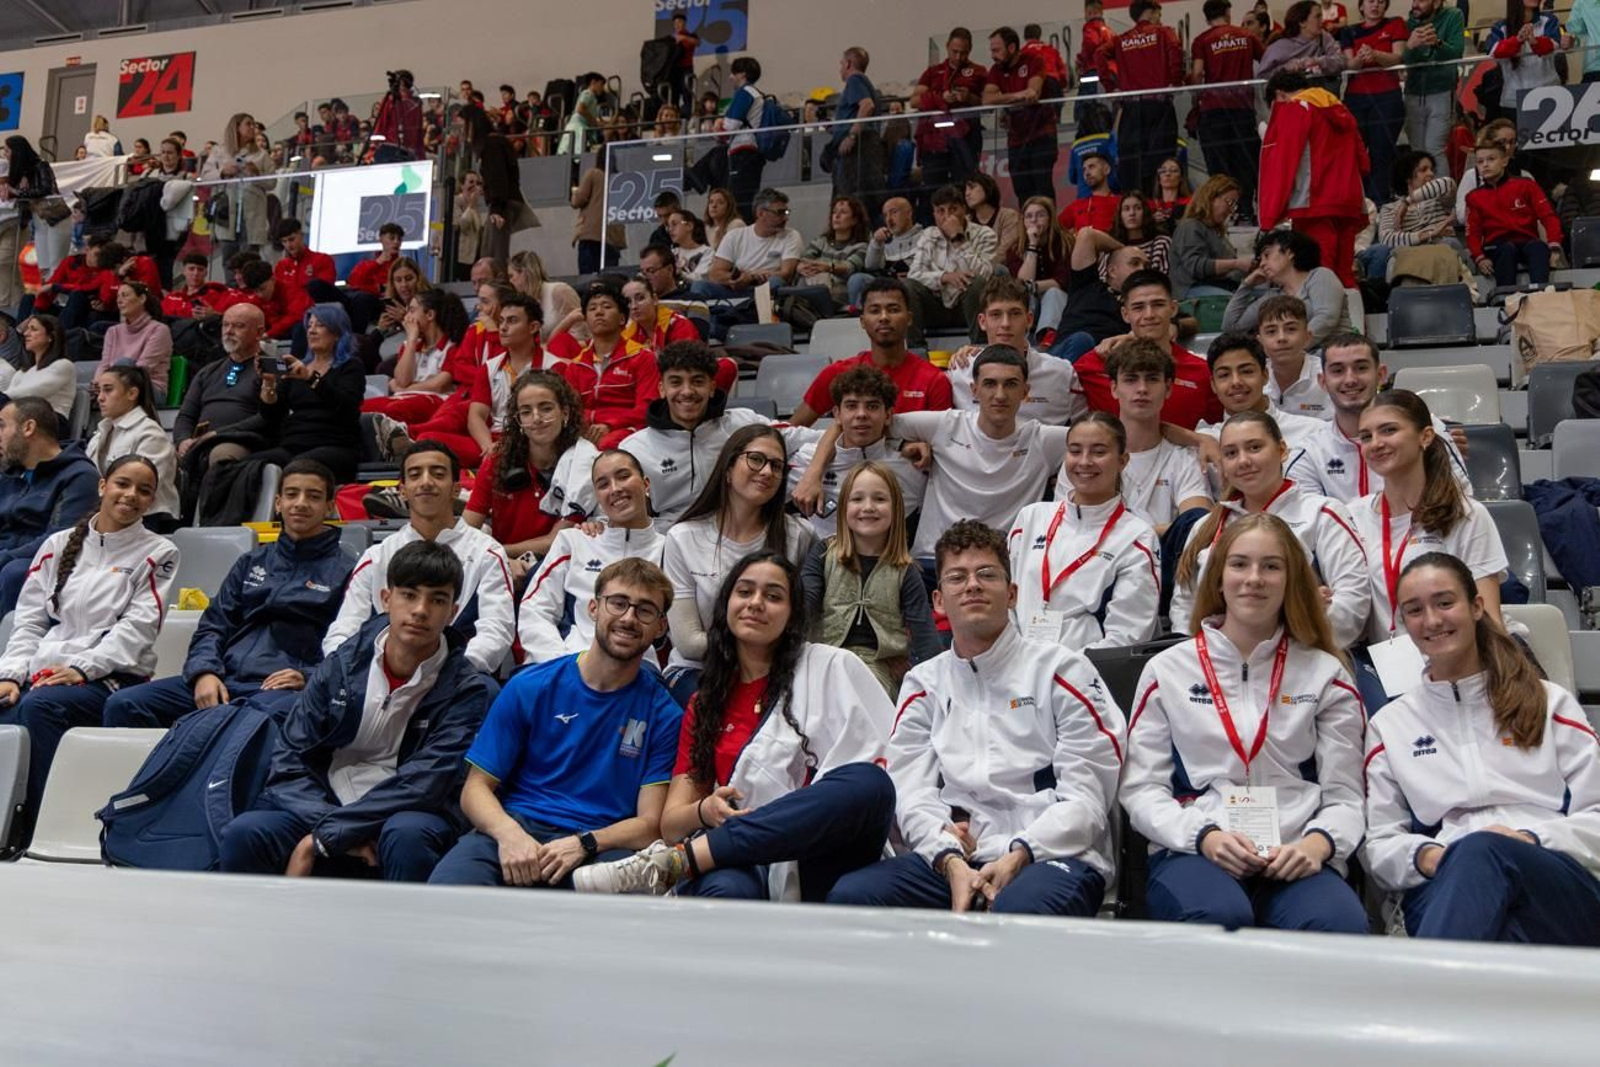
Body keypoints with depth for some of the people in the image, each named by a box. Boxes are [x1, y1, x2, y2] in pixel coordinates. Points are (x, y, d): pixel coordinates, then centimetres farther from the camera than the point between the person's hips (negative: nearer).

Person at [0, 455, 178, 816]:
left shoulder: (158, 553, 8)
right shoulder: (59, 544, 19)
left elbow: (138, 626, -4)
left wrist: (81, 668, -16)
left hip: (110, 678, -3)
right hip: (43, 672, 4)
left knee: (40, 705, -33)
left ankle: (29, 826, -31)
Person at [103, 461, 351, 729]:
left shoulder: (343, 570, 10)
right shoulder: (252, 561, 26)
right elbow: (213, 625, 19)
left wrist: (308, 677, -14)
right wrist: (204, 672, -2)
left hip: (281, 688, -5)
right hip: (224, 679, 6)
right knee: (123, 704, -14)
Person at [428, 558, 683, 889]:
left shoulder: (663, 715, 7)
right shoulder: (530, 688, 8)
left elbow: (650, 824, 3)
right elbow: (476, 788, 6)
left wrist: (582, 844, -17)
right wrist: (509, 832, -16)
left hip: (601, 847, 0)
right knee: (448, 885, -34)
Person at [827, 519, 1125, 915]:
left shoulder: (1060, 668, 9)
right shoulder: (923, 683, 19)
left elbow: (1086, 797, 0)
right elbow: (911, 793, 7)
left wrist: (1018, 857, -15)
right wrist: (951, 861, -13)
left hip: (1055, 854, -4)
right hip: (952, 859, 4)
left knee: (1022, 906, -40)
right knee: (849, 894, -24)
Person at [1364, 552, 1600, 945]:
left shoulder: (1549, 702, 21)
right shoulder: (1390, 725, 21)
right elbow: (1378, 846, 15)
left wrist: (1535, 840, -8)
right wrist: (1424, 856, -8)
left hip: (1564, 890, 0)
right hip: (1443, 891, 0)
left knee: (1482, 852, -39)